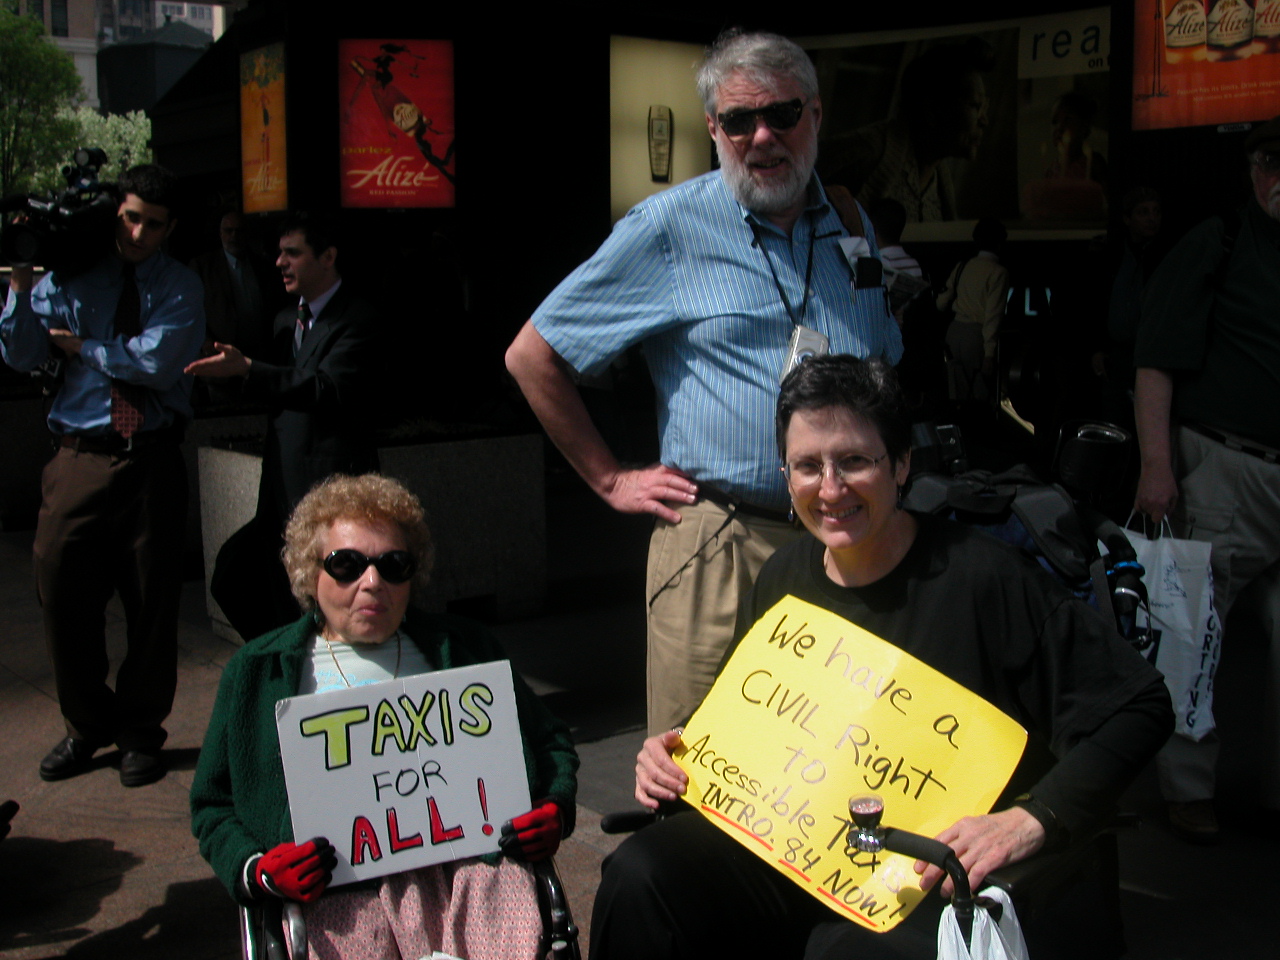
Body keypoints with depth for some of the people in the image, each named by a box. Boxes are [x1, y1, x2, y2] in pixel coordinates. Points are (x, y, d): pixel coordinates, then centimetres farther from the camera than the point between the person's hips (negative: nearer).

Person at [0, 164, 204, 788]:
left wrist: (84, 348, -3)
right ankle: (87, 726, 24)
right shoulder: (68, 278, 9)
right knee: (63, 592, 2)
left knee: (152, 600, 6)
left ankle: (141, 732, 24)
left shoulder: (180, 288, 3)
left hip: (152, 461, -2)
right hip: (79, 458, 2)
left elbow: (155, 361, -13)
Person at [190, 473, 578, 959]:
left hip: (469, 860, 1)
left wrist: (554, 810, 4)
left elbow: (551, 742, 26)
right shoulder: (256, 672, 20)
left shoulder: (461, 646, 25)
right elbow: (212, 804, 20)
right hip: (341, 889, -1)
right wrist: (256, 871, -1)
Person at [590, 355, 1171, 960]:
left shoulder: (982, 577, -14)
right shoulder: (783, 580, 7)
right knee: (637, 877, -19)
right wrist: (678, 756, 4)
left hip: (920, 880, -5)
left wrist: (1031, 819, -25)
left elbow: (1138, 707, -14)